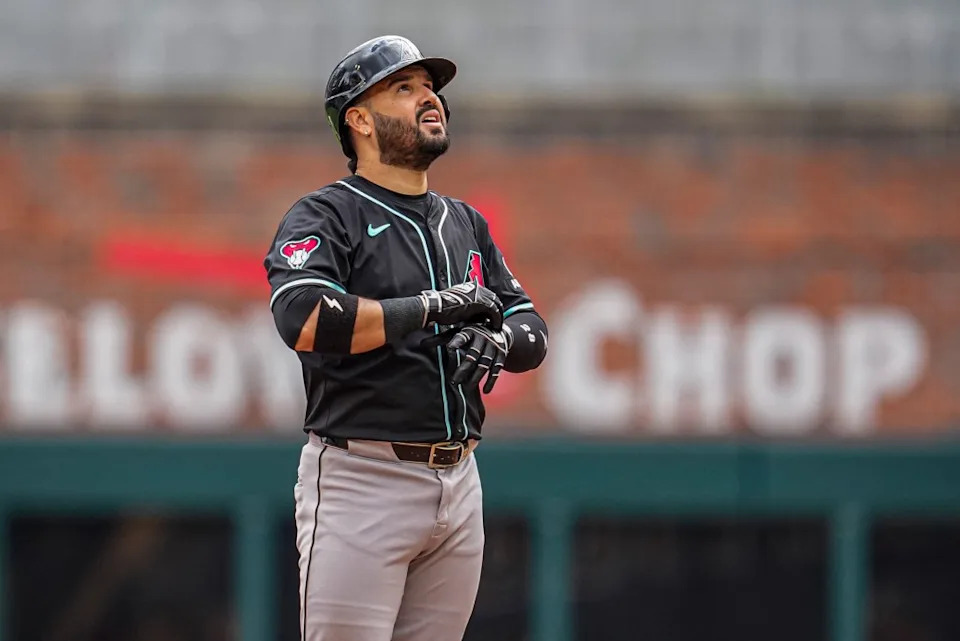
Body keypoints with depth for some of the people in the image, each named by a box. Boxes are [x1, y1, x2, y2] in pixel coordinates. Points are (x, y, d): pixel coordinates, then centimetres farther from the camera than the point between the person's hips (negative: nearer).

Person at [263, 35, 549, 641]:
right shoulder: (325, 217, -3)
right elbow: (304, 320, -22)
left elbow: (533, 333, 18)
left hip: (459, 480, 7)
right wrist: (432, 308, -16)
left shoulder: (466, 223, 19)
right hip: (360, 478, -7)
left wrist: (499, 342, -7)